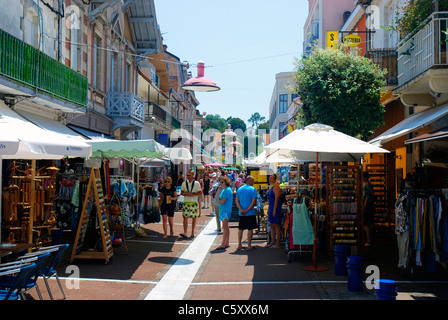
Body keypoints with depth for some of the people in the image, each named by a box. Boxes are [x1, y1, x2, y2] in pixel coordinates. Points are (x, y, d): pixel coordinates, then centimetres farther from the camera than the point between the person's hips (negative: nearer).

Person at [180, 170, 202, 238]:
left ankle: (192, 233, 14)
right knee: (185, 217, -9)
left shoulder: (197, 183, 2)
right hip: (186, 202, 1)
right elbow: (181, 192, 10)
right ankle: (185, 233, -12)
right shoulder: (184, 183, 9)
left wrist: (193, 194, -16)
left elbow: (200, 193, 0)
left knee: (194, 218, 4)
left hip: (194, 202, -1)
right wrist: (186, 194, -11)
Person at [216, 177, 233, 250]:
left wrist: (219, 201, 2)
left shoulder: (227, 190, -14)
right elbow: (219, 199, 17)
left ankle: (223, 244, -11)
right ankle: (227, 243, 18)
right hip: (223, 210, 10)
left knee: (225, 227, -10)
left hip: (225, 210, -10)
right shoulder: (224, 190, 16)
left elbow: (223, 202, -17)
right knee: (225, 227, 13)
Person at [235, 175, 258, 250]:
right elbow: (254, 202, -16)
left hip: (241, 213, 5)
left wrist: (241, 210, -8)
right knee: (250, 229, 3)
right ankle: (249, 245, 5)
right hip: (250, 213, -5)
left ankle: (239, 245, 16)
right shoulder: (252, 189, -8)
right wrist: (247, 210, -13)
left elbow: (236, 201, 2)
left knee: (240, 229, 13)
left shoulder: (239, 189, 8)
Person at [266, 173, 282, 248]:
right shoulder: (271, 187, 16)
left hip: (275, 207, -10)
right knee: (271, 225, 13)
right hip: (271, 207, 10)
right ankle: (273, 242, 21)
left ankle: (278, 244, -2)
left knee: (276, 225, -6)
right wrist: (269, 209, 20)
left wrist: (274, 210, -21)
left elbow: (276, 199, -18)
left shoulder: (276, 187, -13)